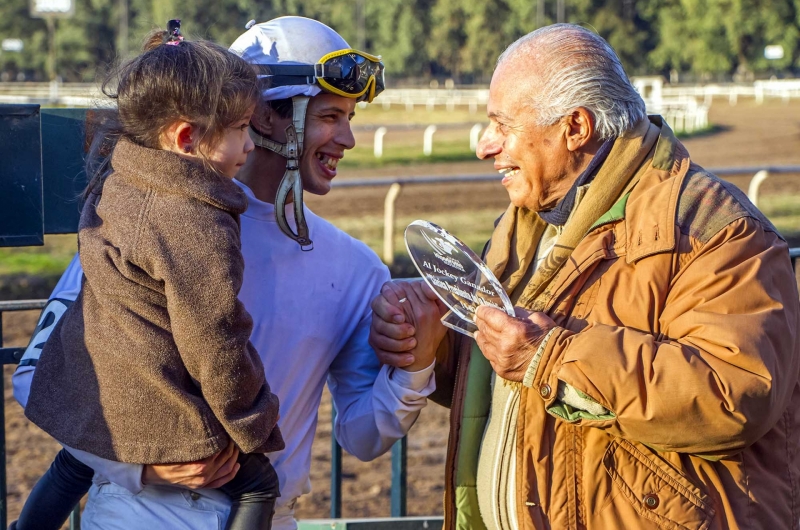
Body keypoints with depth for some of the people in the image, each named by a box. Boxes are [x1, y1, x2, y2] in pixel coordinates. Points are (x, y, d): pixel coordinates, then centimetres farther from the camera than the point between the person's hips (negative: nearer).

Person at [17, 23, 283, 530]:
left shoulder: (110, 187, 1)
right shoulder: (200, 228, -24)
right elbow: (215, 350, -18)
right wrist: (258, 432, -6)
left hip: (77, 401, 8)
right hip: (157, 420, -8)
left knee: (71, 468, 34)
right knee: (258, 483, 8)